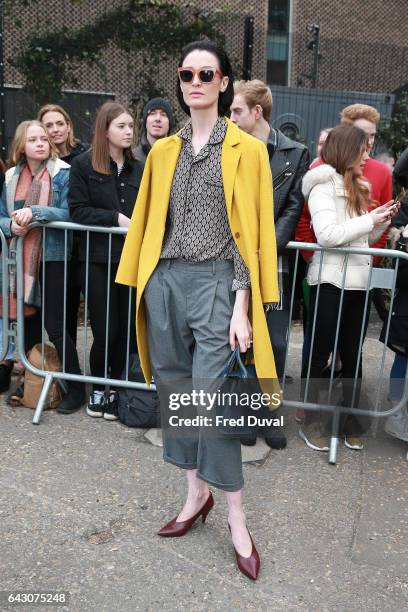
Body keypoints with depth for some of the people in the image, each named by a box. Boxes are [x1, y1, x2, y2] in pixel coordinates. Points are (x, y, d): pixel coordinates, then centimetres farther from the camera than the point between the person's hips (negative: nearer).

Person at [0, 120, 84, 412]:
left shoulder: (62, 173, -5)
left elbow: (70, 214, -13)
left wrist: (35, 212, -25)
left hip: (52, 257, -5)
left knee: (55, 325, -3)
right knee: (29, 321, 14)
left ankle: (76, 386, 11)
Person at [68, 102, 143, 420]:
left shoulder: (138, 168, 9)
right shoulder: (83, 165, 1)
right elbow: (78, 210, -6)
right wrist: (116, 218, -13)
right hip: (98, 259, -3)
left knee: (126, 328, 5)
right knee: (105, 330, 0)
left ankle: (117, 389, 21)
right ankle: (98, 387, 22)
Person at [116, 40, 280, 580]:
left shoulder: (246, 150, 1)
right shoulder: (163, 151, 13)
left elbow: (251, 232, -4)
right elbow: (149, 223, 15)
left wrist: (242, 309, -10)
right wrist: (142, 288, 10)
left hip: (216, 284, -4)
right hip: (164, 283, 5)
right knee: (174, 393, 10)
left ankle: (237, 521, 13)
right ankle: (196, 494, 30)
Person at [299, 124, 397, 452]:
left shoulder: (357, 188, 17)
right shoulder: (323, 184, -6)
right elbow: (327, 235, -18)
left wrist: (381, 223, 5)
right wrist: (369, 220, -13)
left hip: (359, 282, 7)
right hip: (331, 282, -7)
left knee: (352, 354, 11)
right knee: (320, 354, 2)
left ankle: (350, 419, 21)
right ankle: (311, 421, 14)